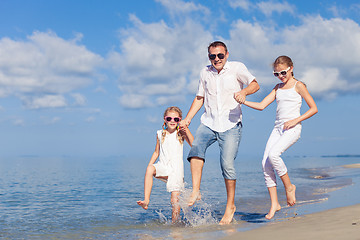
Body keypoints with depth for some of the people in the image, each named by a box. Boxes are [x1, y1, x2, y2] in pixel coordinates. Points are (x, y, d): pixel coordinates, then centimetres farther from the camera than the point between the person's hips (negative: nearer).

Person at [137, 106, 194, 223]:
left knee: (175, 198, -8)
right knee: (150, 169, -31)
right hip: (162, 167, 2)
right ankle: (146, 200, -30)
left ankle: (174, 222, 6)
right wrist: (149, 165, 10)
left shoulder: (181, 133, 3)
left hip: (176, 167, -2)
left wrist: (187, 131, -19)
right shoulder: (160, 134, 12)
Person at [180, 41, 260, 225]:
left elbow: (255, 84, -3)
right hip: (209, 122, 3)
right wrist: (187, 119, 13)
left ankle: (230, 205, 7)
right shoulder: (205, 73, 12)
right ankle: (195, 191, -24)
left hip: (231, 125, -3)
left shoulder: (237, 68, 1)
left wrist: (244, 91, -26)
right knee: (196, 146, -26)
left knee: (227, 164, -10)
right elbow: (200, 98, 21)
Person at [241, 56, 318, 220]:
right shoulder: (278, 88, 18)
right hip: (278, 128, 6)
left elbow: (314, 108, 0)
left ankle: (289, 186, -3)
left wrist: (296, 120, -12)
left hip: (292, 128, -6)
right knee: (266, 163, -9)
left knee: (273, 154, -27)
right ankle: (274, 204, -3)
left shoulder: (298, 86, 2)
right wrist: (243, 101, -6)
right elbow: (261, 105, 9)